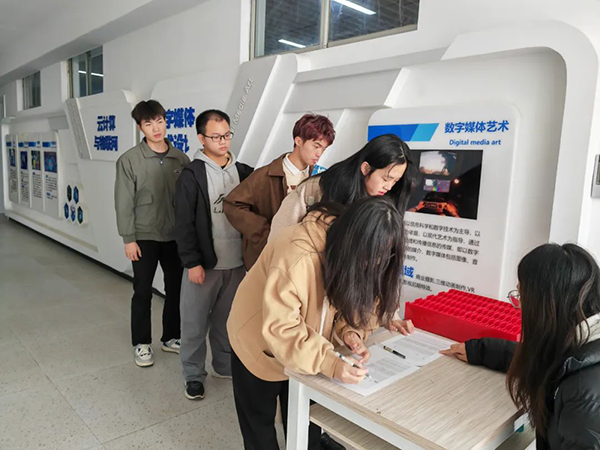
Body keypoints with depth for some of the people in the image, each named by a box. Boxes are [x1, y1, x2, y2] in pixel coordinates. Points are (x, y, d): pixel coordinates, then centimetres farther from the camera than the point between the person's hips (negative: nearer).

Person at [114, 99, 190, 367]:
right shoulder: (129, 160, -7)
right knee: (143, 291, 8)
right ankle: (142, 343, 24)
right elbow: (124, 202, -7)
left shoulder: (180, 158, 1)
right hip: (144, 237, -3)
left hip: (175, 235, 3)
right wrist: (128, 238, -9)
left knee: (176, 288, 11)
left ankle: (171, 337, 29)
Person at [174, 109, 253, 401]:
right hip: (204, 264, -4)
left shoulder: (243, 172, 6)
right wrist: (192, 262, -12)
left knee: (228, 320, 17)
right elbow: (184, 223, -9)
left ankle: (226, 366, 36)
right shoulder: (192, 175, -7)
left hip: (237, 263, 4)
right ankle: (194, 374, 27)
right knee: (195, 322, 8)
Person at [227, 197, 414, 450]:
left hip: (305, 353, 5)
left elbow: (342, 299, -6)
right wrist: (329, 363, -44)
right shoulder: (298, 254, -38)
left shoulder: (351, 252, -16)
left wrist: (349, 332, -25)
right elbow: (279, 327, -37)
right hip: (260, 346, -5)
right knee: (260, 425, 18)